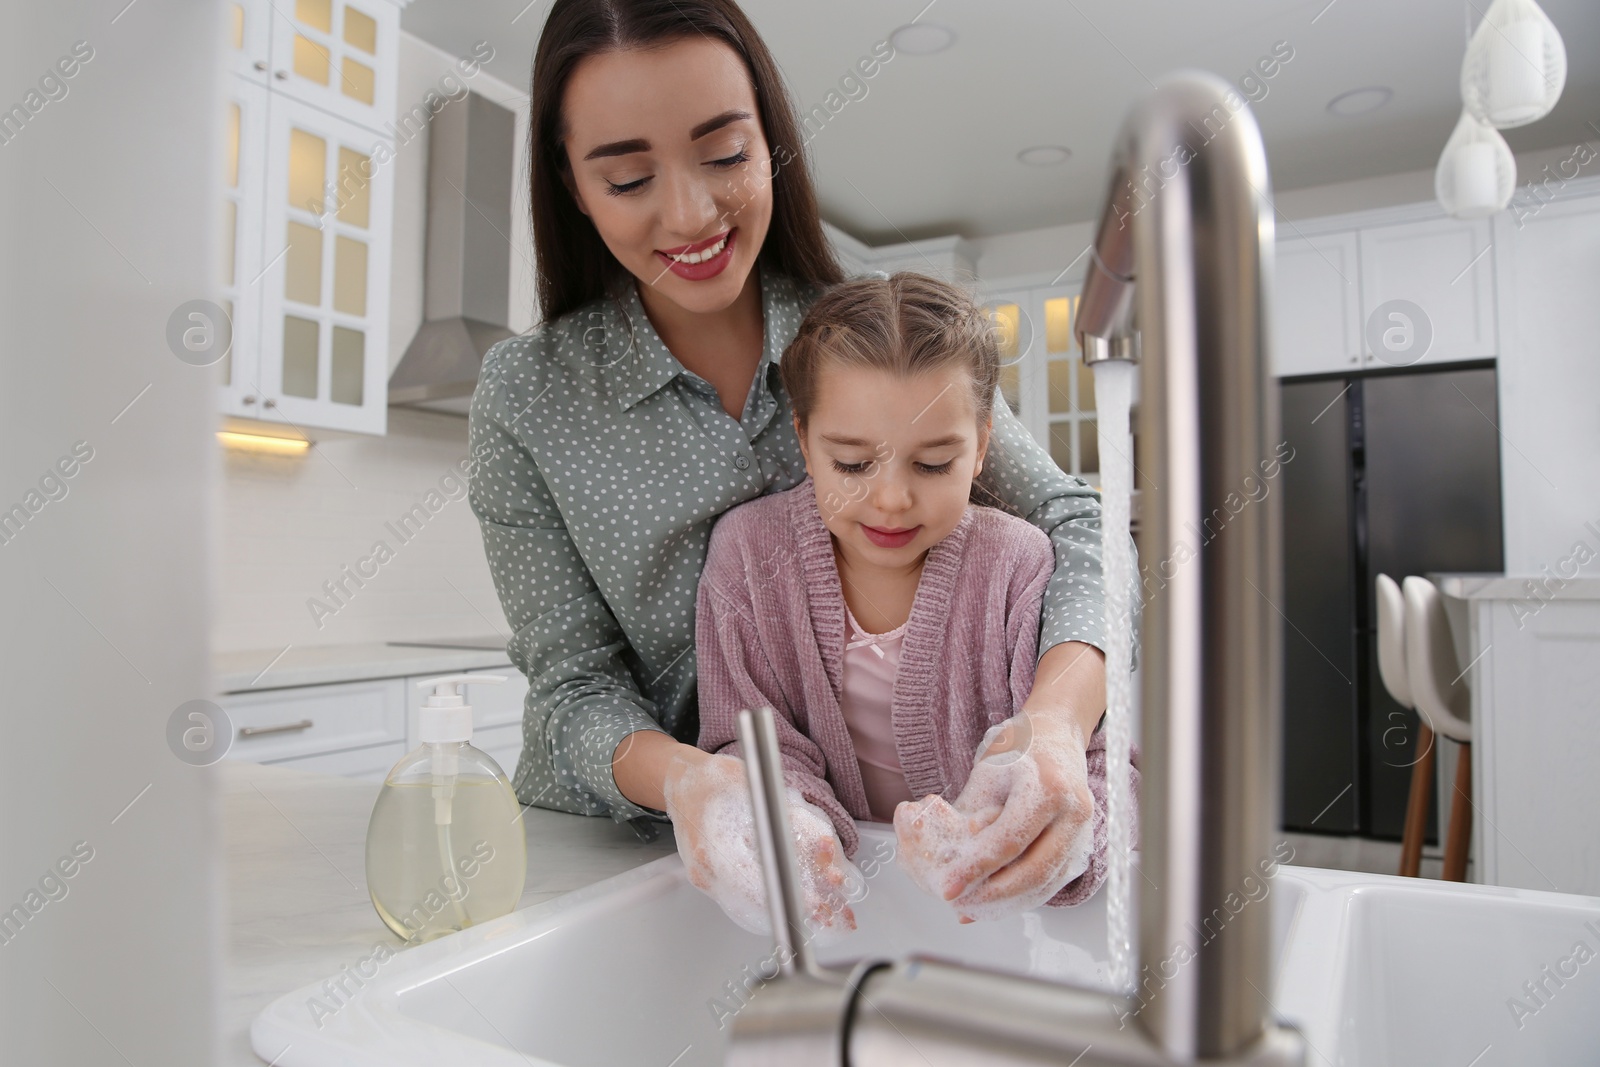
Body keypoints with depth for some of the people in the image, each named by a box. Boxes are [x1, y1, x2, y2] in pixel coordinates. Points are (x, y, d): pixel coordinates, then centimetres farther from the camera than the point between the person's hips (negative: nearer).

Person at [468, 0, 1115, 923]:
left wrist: (1054, 725, -29)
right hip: (607, 849, 1)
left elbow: (1072, 522, -9)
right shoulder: (525, 397, -8)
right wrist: (687, 781, -29)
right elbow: (576, 688, -7)